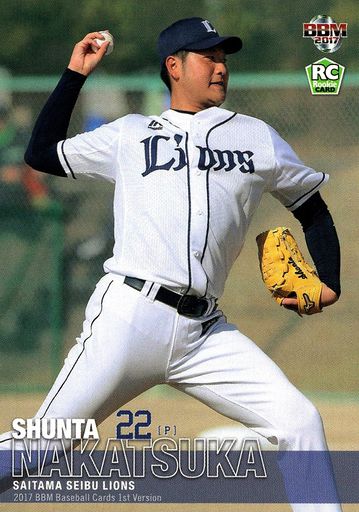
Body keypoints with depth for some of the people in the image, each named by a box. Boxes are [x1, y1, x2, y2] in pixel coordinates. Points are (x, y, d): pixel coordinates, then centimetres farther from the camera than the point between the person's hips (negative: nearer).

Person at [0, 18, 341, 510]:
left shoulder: (258, 138, 16)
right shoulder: (129, 134, 14)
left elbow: (313, 209, 24)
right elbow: (41, 153, 17)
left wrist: (329, 284, 11)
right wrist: (76, 74, 16)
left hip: (205, 332, 2)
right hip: (129, 316, -2)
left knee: (299, 422, -9)